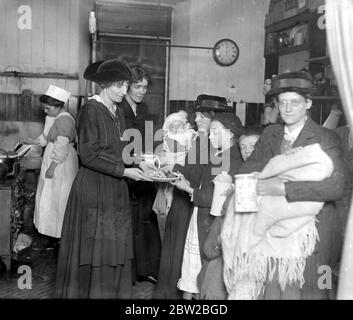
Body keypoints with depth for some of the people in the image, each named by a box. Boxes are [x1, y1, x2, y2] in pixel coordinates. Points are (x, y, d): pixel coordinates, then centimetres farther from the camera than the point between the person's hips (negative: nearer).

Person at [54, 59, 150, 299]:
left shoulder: (117, 113, 12)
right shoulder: (90, 110, -11)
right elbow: (89, 156, -16)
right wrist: (124, 171, -16)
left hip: (116, 189, 7)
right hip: (94, 188, -7)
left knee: (115, 250, 10)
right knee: (92, 251, 0)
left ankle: (112, 292, 21)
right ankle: (84, 292, 16)